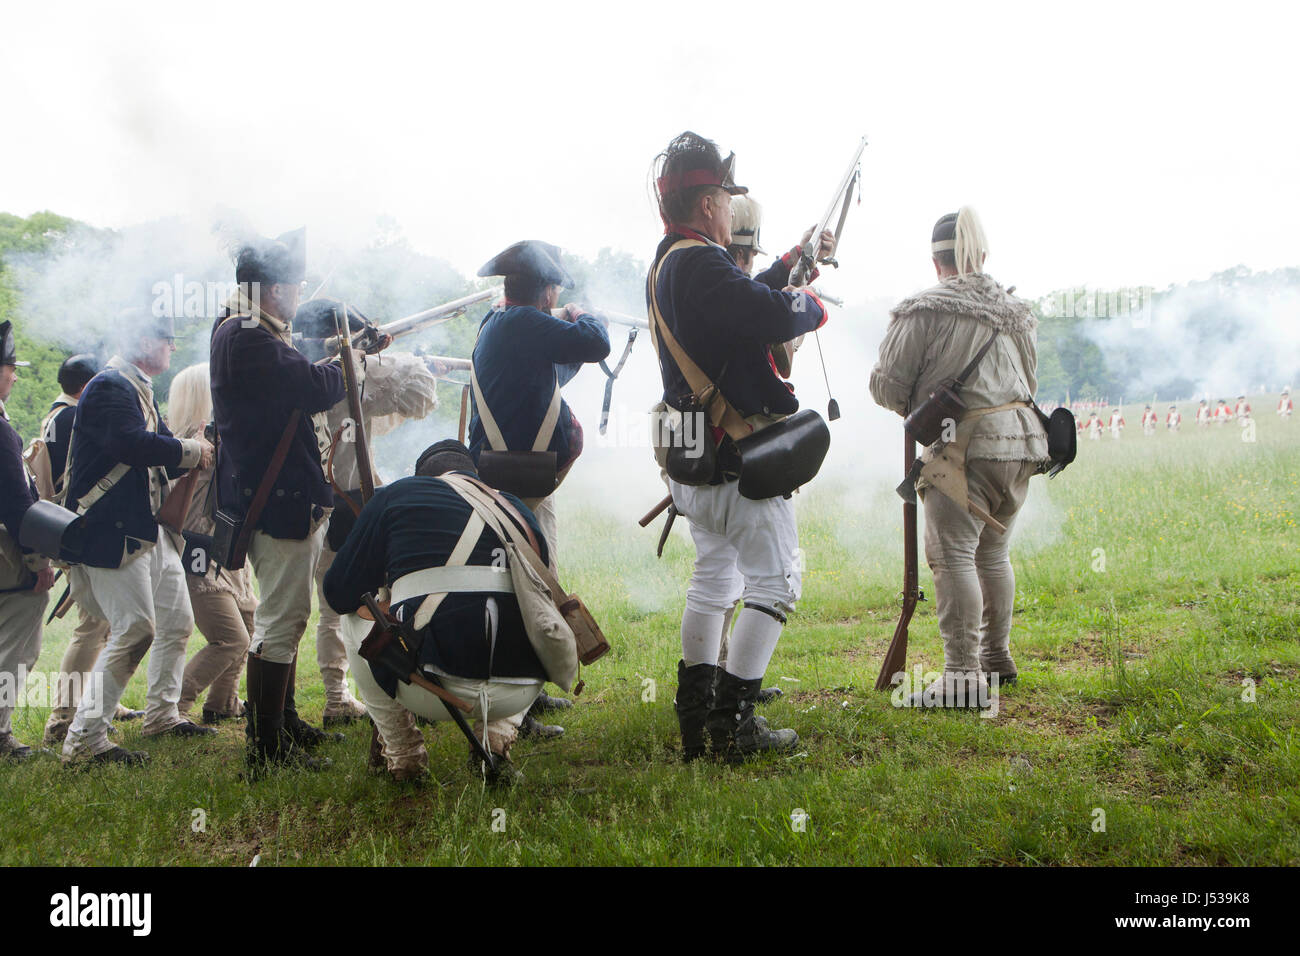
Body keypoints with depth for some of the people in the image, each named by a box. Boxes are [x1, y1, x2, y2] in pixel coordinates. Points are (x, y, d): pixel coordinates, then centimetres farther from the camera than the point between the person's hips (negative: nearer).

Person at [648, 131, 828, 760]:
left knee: (712, 577, 18)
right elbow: (774, 317, -27)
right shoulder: (700, 264, -19)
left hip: (690, 459, 10)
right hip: (737, 458, -10)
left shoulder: (665, 265, 13)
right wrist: (811, 305, -6)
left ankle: (695, 715, 22)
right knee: (773, 582, -2)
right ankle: (733, 722, -2)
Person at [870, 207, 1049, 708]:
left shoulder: (923, 311, -6)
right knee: (994, 553, 18)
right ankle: (996, 656, 29)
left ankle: (963, 677, -9)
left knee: (953, 556, -6)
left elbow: (888, 386, -4)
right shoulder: (1016, 311, 15)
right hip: (1019, 439, 7)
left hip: (964, 446, -7)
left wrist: (916, 410, 16)